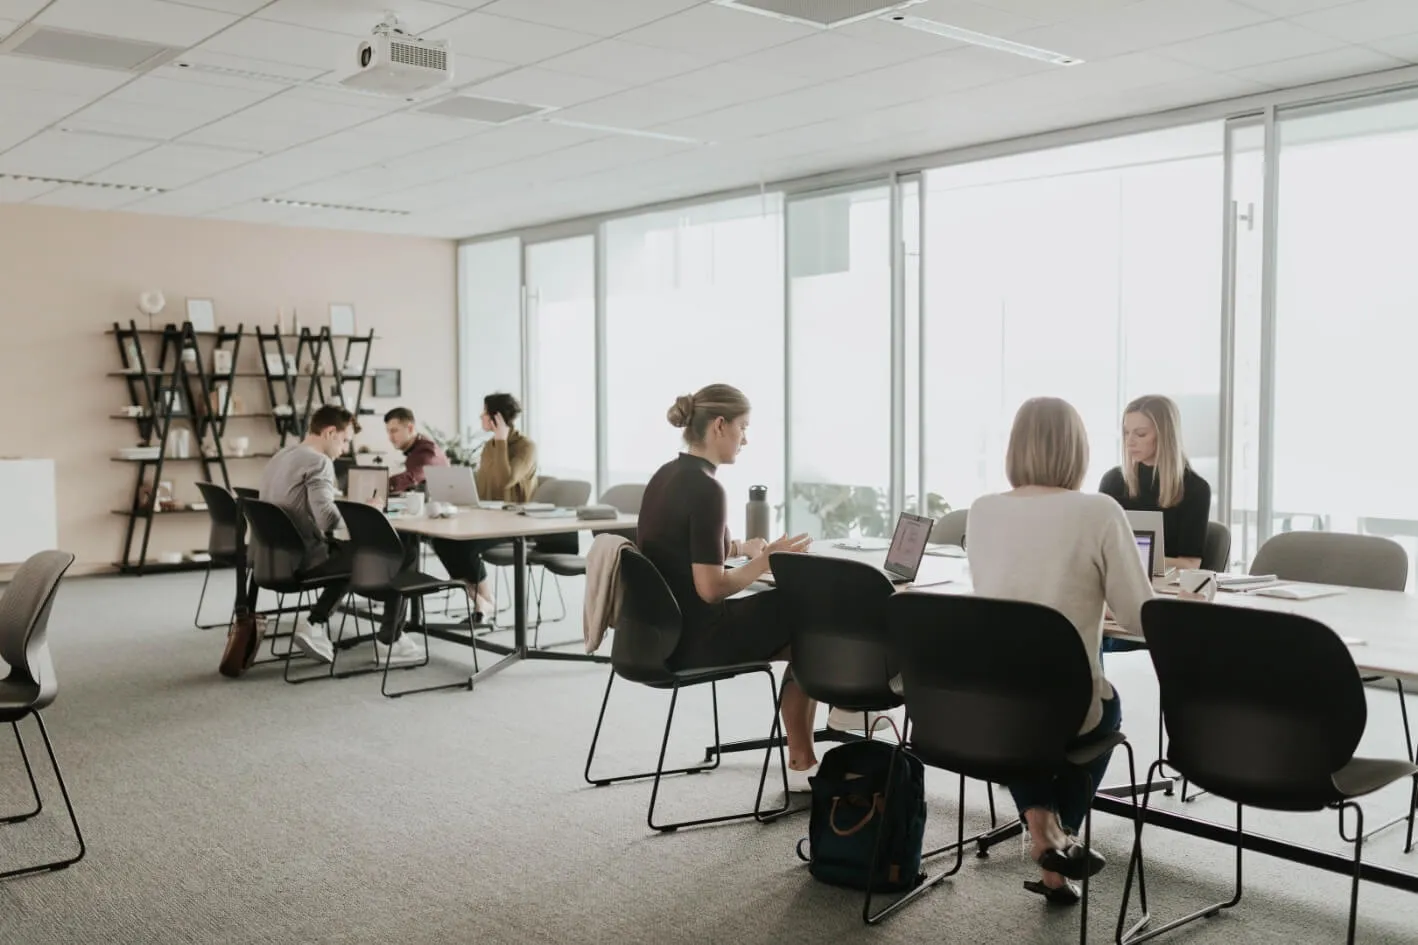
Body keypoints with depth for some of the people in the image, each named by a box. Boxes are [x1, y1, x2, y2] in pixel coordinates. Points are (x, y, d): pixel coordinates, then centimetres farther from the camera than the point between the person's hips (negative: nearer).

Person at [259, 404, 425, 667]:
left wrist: (353, 513, 17)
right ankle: (389, 641, 8)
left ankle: (314, 623, 17)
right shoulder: (318, 462, -15)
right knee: (400, 554, -1)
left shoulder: (279, 458, 15)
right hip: (306, 558, -9)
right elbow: (327, 518, -29)